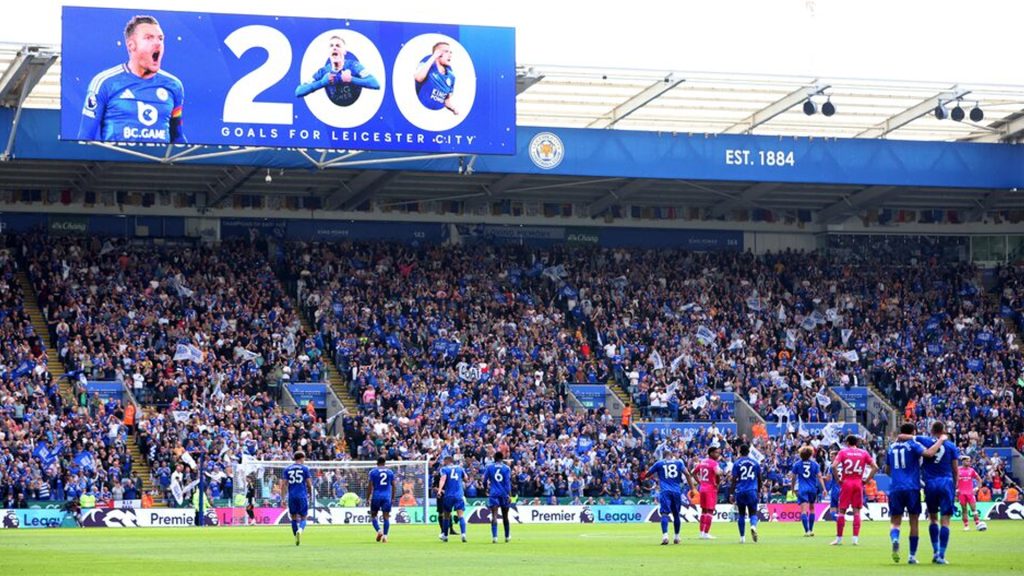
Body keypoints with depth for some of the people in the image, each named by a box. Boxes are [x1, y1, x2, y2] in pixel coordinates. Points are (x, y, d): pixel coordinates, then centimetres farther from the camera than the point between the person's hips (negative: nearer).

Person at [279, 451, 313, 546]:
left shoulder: (287, 469, 8)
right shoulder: (305, 469, 2)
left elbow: (283, 485, 3)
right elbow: (309, 484, 0)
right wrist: (310, 494, 18)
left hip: (291, 496, 2)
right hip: (302, 496, -2)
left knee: (294, 518, 14)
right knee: (303, 518, 3)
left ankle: (296, 538, 14)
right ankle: (300, 529, -28)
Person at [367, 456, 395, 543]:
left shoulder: (373, 472, 0)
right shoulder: (390, 472, 8)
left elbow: (370, 486, -3)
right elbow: (393, 485, 9)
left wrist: (368, 498, 2)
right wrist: (393, 497, 17)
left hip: (376, 496, -2)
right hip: (387, 497, 2)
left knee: (373, 516, 9)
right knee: (386, 517, 1)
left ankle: (379, 531, -13)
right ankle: (385, 535, -9)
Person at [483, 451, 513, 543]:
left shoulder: (489, 467, 2)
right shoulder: (506, 468, 1)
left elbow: (485, 480, 5)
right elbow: (508, 483, -6)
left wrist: (487, 489, 24)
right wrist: (509, 495, -7)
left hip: (493, 494, -1)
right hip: (504, 494, 1)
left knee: (494, 516, -9)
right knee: (505, 516, 15)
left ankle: (494, 537, -24)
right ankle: (507, 536, 27)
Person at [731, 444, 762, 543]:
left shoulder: (736, 464, 0)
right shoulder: (755, 463, 7)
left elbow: (734, 479, -3)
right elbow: (759, 479, 11)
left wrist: (732, 493, 0)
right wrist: (759, 491, 23)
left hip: (740, 491, 0)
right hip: (752, 491, 0)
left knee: (741, 514, 11)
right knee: (753, 513, 4)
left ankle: (742, 537, 13)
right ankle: (753, 526, -29)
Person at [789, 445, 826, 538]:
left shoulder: (797, 464, 0)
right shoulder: (814, 464, 2)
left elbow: (793, 478, 5)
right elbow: (819, 477, -4)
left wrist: (793, 488, 20)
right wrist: (823, 489, -4)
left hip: (802, 489, -2)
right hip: (813, 489, 2)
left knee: (804, 510, -9)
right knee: (812, 509, 20)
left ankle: (807, 531, -23)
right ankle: (811, 530, 23)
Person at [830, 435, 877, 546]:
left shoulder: (843, 452, 0)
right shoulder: (864, 453, 6)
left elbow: (834, 466, -13)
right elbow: (875, 467, 0)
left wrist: (838, 480, -4)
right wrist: (866, 480, 3)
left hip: (846, 483, -2)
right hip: (858, 483, 2)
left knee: (842, 510, 4)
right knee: (856, 511, 5)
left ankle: (839, 538, 6)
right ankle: (855, 538, 0)